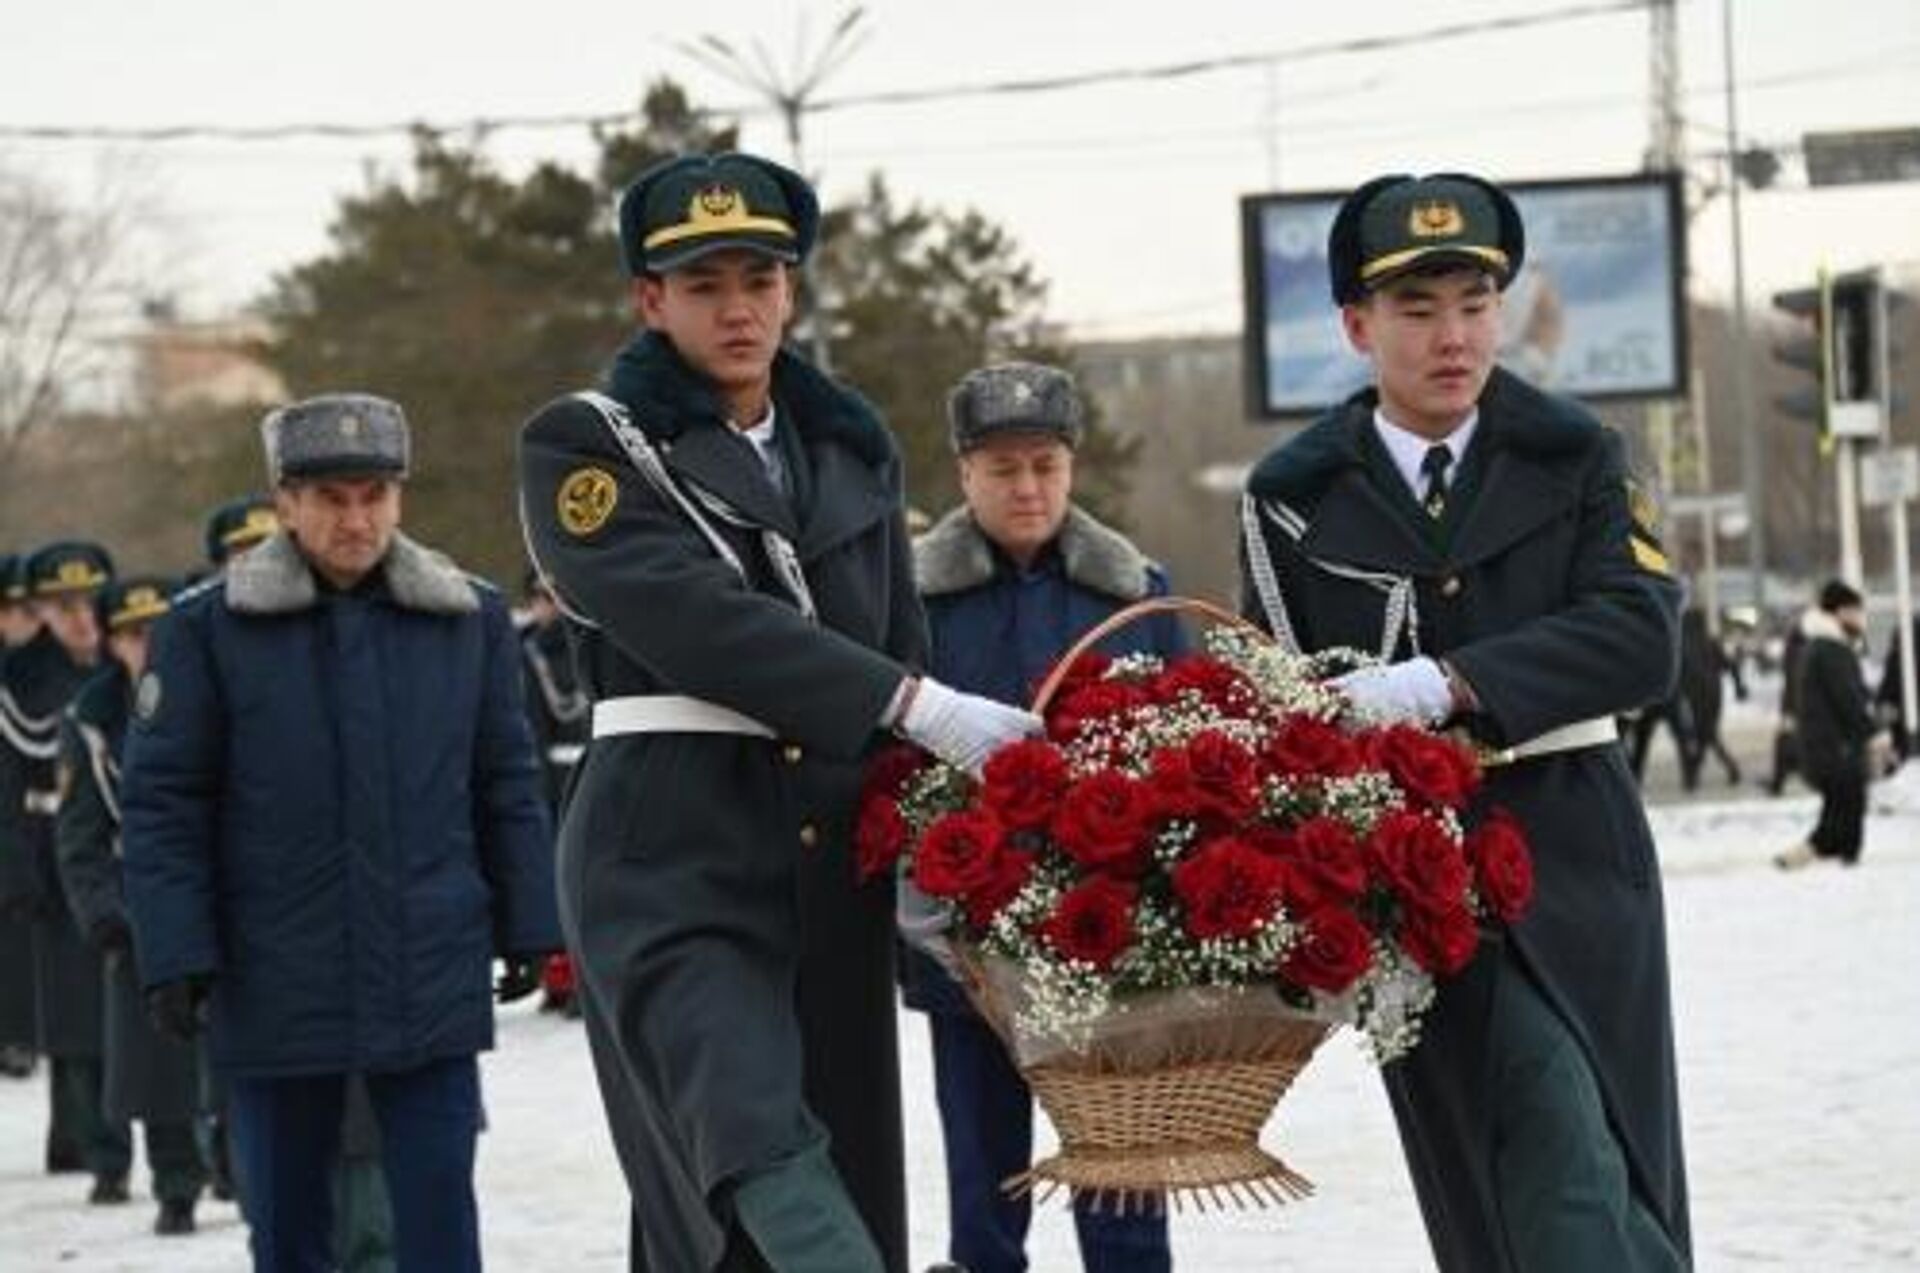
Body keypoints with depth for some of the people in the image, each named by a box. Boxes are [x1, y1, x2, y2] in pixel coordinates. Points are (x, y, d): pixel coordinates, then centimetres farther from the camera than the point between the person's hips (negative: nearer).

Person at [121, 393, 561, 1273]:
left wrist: (527, 929, 9)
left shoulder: (470, 619, 4)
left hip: (434, 984, 1)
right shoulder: (207, 629, -3)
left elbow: (508, 788, 10)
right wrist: (174, 954, -9)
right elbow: (163, 804, -3)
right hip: (276, 991, 0)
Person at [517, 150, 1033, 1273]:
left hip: (836, 859, 6)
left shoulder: (851, 447, 18)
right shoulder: (584, 448, 0)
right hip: (673, 861, -5)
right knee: (759, 1149, -28)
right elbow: (695, 619, -15)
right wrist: (918, 708, -22)